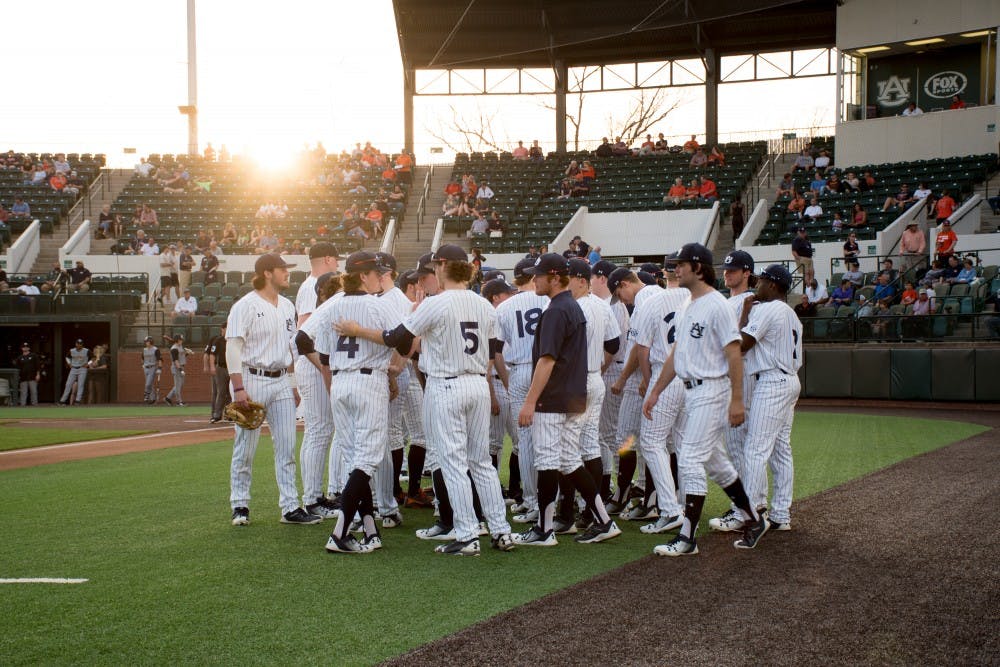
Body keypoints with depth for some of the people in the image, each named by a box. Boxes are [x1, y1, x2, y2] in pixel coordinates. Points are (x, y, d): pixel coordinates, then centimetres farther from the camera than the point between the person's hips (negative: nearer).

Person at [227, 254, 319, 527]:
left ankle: (290, 507, 6)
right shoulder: (246, 306, -9)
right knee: (245, 447, 1)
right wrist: (238, 387, -20)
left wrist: (292, 383, 17)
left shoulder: (287, 306, 13)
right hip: (252, 380, -6)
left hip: (281, 382, 6)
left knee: (287, 447, 3)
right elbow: (233, 347, -13)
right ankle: (240, 506, 12)